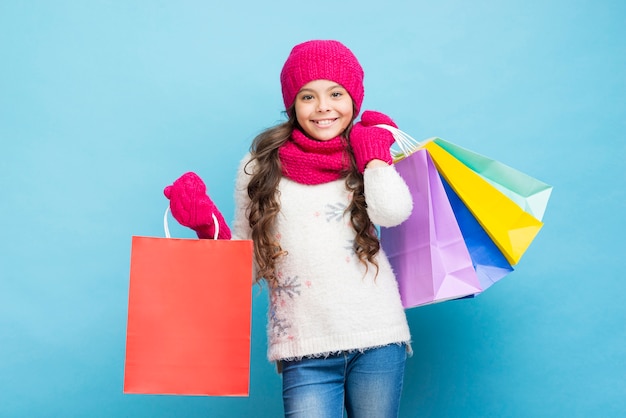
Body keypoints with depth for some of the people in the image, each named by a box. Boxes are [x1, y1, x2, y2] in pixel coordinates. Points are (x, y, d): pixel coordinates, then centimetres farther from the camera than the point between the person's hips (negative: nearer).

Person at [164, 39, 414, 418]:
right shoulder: (261, 166, 7)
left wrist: (373, 148, 0)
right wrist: (208, 225, -7)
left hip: (377, 342, 1)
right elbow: (244, 257, 10)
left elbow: (393, 212, -13)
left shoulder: (370, 159, 9)